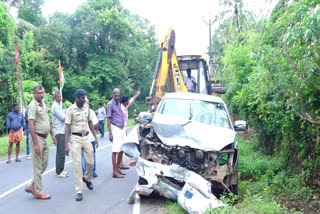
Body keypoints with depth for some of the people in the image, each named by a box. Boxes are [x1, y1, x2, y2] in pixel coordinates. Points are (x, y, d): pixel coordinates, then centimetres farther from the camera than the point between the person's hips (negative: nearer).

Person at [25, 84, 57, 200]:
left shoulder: (43, 104, 12)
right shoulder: (33, 106, -15)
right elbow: (31, 125, -21)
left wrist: (52, 135, 21)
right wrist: (36, 144, -25)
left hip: (44, 138, 9)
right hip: (37, 138, -9)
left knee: (44, 164, 14)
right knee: (38, 167, -1)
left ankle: (31, 186, 25)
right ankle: (38, 192, 8)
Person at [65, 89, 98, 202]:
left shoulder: (87, 107, 5)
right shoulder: (71, 109, -10)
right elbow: (67, 127, -12)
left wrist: (95, 137, 14)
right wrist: (66, 144, -18)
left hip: (86, 137, 5)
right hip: (76, 138, -4)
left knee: (90, 162, 8)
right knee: (77, 164, -6)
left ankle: (87, 178, 40)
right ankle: (79, 191, 0)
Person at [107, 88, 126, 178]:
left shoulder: (118, 103, 15)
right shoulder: (110, 104, -8)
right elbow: (108, 119, -12)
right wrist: (110, 133, -18)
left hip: (122, 129, 8)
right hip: (115, 128, -8)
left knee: (122, 150, 11)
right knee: (115, 151, -7)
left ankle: (117, 168, 23)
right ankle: (114, 172, -3)